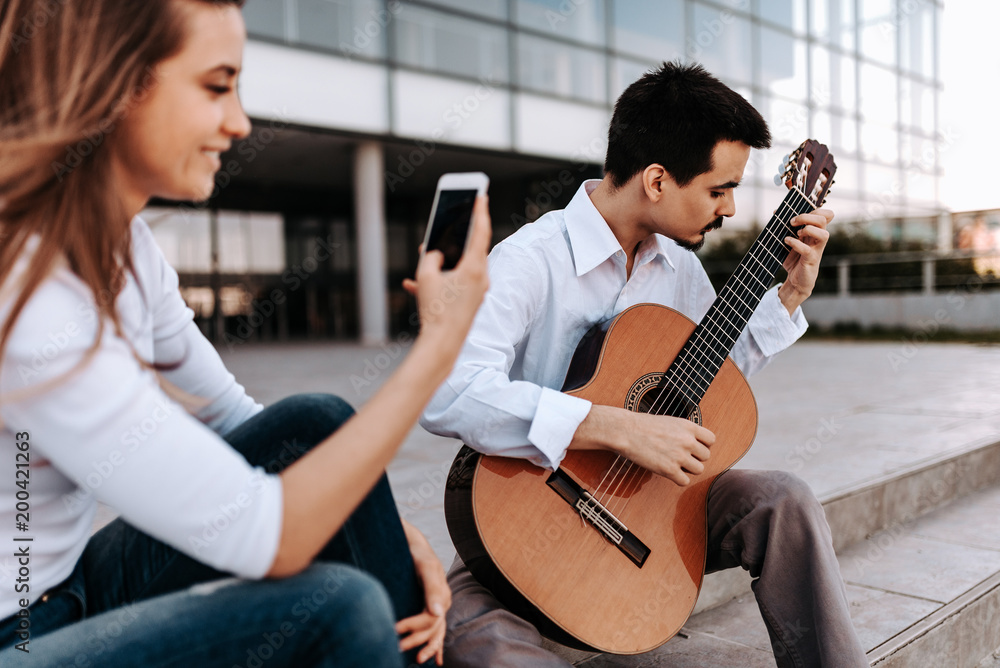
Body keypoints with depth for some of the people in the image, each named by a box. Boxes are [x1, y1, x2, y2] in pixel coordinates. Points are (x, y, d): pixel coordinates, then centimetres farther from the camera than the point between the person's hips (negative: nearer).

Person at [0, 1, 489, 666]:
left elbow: (233, 417, 7)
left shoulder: (123, 243, -1)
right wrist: (442, 340, -24)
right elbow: (266, 541, -29)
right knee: (336, 604, -24)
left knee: (315, 424, -9)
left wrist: (381, 532, -8)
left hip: (68, 584, 8)